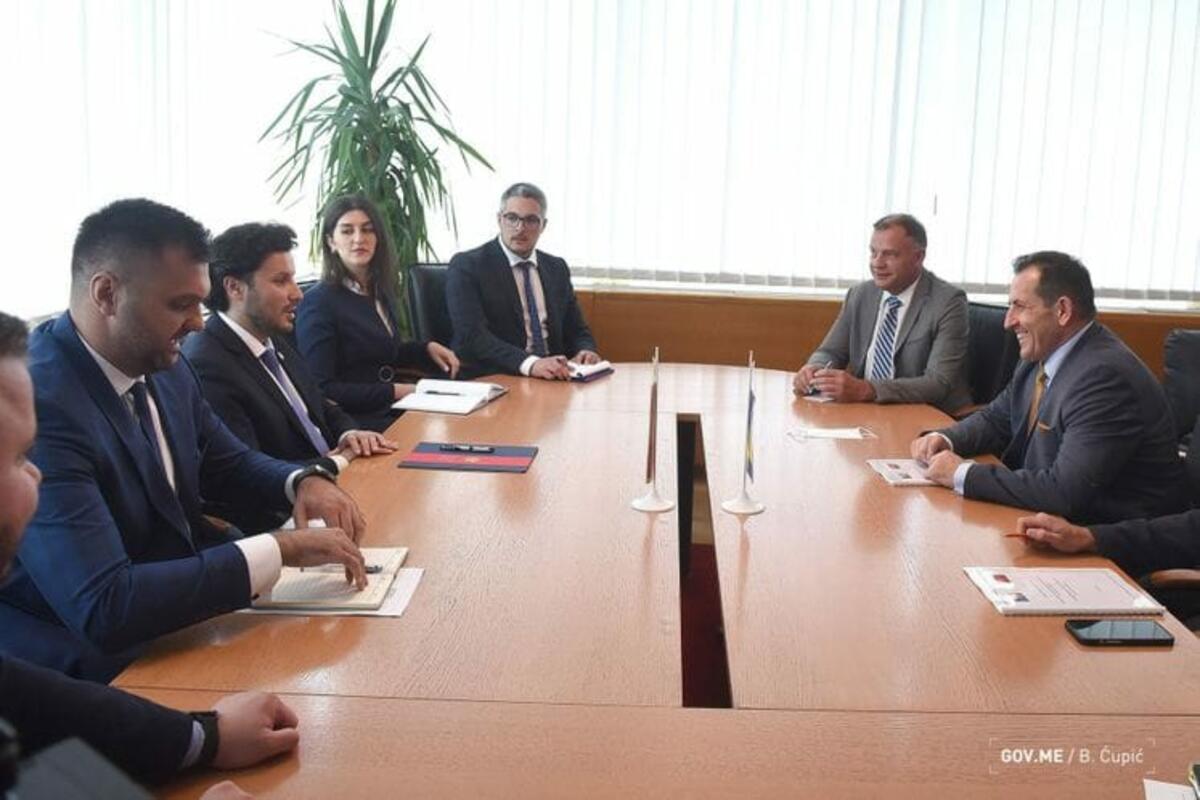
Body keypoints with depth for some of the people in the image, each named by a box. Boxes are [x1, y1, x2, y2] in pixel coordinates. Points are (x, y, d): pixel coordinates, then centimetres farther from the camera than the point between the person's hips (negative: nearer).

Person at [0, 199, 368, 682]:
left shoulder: (162, 364, -2)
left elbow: (227, 463, 14)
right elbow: (104, 608, -33)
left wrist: (303, 481, -7)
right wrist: (279, 550, -29)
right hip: (101, 664, -7)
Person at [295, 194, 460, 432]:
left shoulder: (380, 292, 15)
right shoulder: (319, 302, -9)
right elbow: (320, 390, -14)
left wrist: (426, 348, 13)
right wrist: (393, 391, -15)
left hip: (392, 411, 8)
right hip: (355, 423, -8)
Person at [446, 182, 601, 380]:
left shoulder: (557, 268, 15)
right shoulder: (467, 266, -3)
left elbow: (577, 332, 17)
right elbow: (471, 335, -16)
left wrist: (586, 351, -7)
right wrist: (530, 363, -31)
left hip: (553, 379, 5)